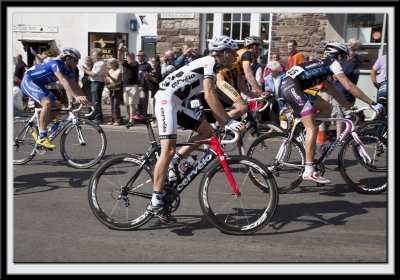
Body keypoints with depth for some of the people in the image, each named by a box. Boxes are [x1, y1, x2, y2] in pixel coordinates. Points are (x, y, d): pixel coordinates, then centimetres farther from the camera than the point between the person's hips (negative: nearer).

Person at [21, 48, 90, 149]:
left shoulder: (69, 71, 1)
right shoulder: (56, 64, -26)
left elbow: (75, 86, -2)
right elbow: (64, 82, -40)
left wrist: (85, 98, -15)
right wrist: (76, 97, -49)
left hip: (39, 85, 10)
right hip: (28, 81, -10)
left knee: (57, 106, 1)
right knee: (47, 103, -30)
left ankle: (37, 130, 11)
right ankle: (42, 137, -25)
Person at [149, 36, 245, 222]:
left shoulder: (213, 67, 19)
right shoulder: (210, 62, -11)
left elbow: (212, 102, 19)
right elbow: (210, 97, -24)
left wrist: (225, 125, 14)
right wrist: (229, 122, -24)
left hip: (176, 104, 10)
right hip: (166, 99, -10)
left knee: (207, 131, 7)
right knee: (169, 149, -18)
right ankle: (156, 202, -19)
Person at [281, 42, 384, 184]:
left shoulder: (324, 67, 28)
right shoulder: (332, 62, 2)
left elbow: (334, 92, 31)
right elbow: (349, 86, -7)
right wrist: (372, 103, -5)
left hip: (288, 87, 9)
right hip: (291, 86, -9)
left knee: (326, 108, 14)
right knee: (312, 128, -13)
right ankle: (309, 171, -19)